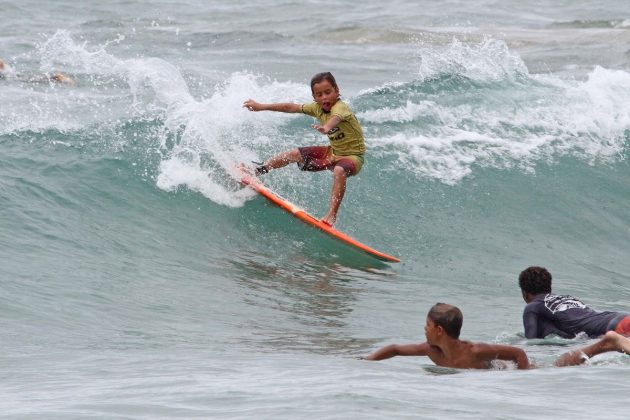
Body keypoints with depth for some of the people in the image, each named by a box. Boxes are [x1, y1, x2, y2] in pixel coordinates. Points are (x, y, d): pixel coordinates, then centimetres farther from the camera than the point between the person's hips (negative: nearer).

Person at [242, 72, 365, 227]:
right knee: (295, 154, 9)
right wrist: (262, 107, 7)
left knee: (339, 171, -40)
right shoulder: (318, 108, -4)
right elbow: (292, 108, 5)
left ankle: (332, 215, -43)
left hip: (353, 155, -8)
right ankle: (258, 171, 26)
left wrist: (327, 128, -75)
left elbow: (335, 118, -52)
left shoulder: (340, 107, -27)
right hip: (333, 151, 8)